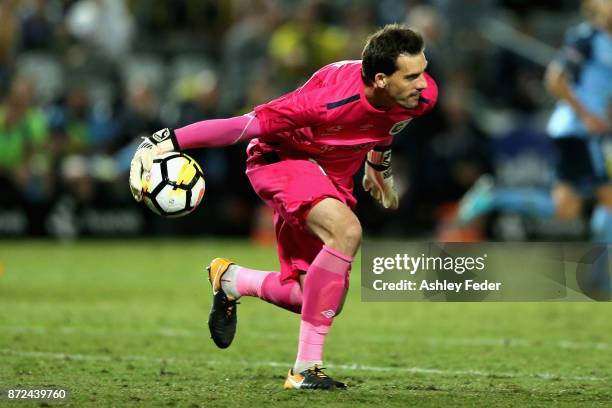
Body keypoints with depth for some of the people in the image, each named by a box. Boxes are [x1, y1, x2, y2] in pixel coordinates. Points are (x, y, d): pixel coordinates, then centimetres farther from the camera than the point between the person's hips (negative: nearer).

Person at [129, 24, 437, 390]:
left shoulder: (422, 95, -17)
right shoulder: (328, 101, -37)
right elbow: (245, 126, -33)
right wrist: (164, 143, -36)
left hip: (333, 178, 7)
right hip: (279, 158, -7)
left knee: (312, 300, 3)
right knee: (346, 230, -35)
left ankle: (231, 280, 33)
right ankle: (306, 369, -28)